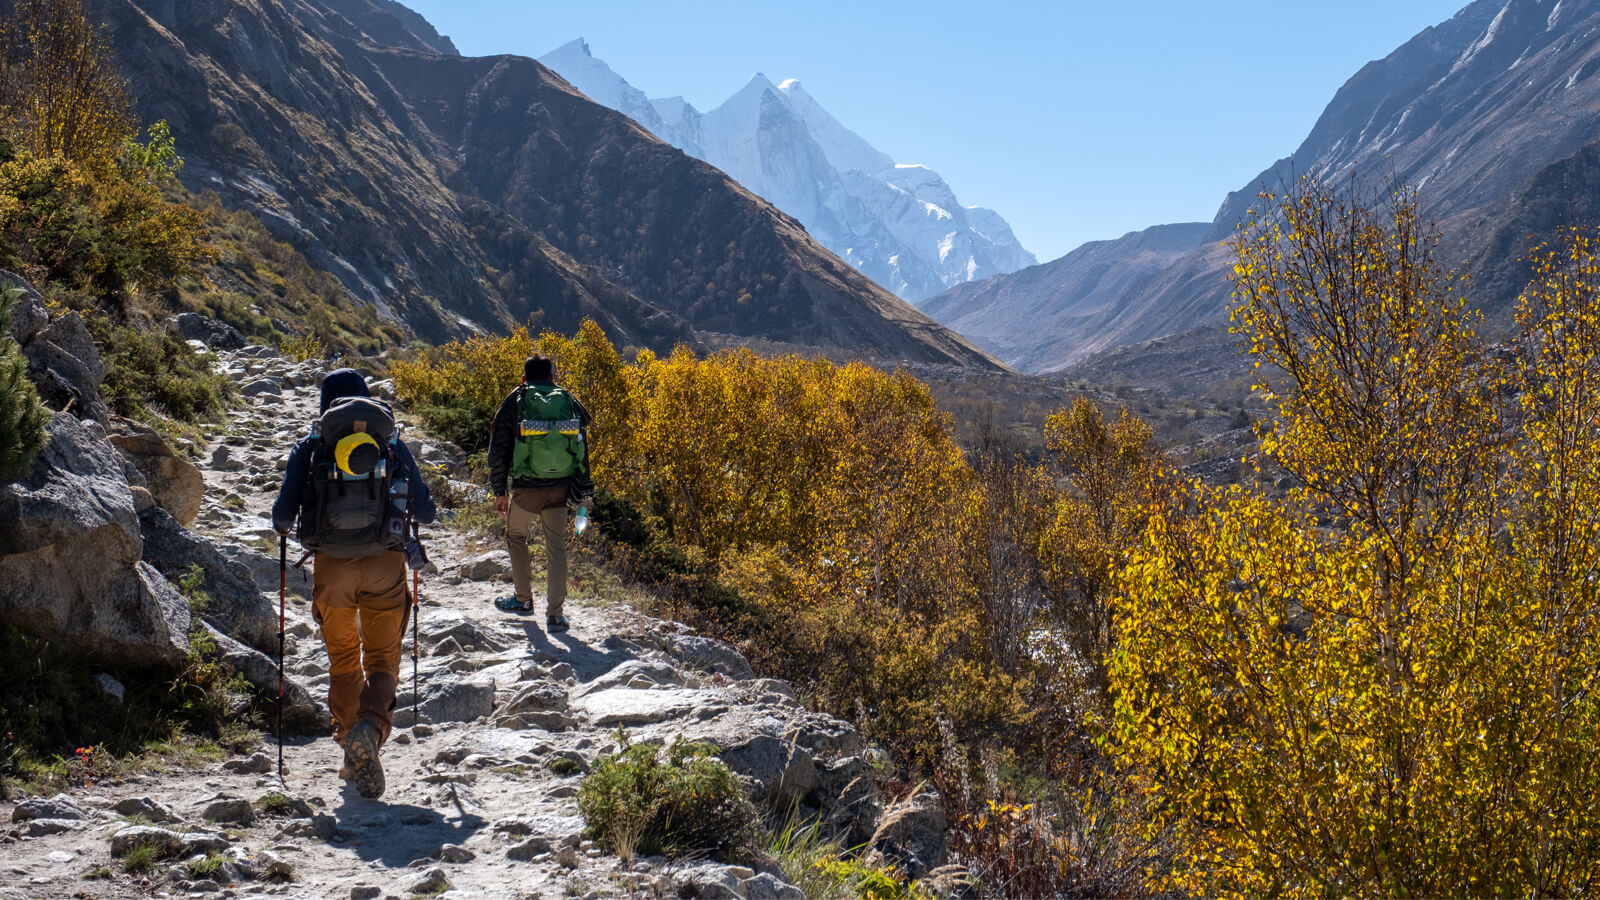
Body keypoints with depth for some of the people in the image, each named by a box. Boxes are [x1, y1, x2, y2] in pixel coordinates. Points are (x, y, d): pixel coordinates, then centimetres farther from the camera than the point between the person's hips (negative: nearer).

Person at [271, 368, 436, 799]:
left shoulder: (309, 447, 4)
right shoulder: (392, 444, 5)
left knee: (343, 659, 18)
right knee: (382, 657, 7)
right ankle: (370, 729, -21)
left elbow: (282, 514, -2)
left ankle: (352, 753, 18)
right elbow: (425, 512, 3)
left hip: (332, 566, 1)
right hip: (384, 564, 0)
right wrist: (404, 514, 26)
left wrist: (284, 525, 22)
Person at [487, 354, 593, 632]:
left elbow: (499, 449, -2)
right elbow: (582, 448, 7)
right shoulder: (569, 401, 6)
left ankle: (523, 599, 29)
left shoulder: (515, 402, -1)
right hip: (560, 488, 2)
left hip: (526, 488, -2)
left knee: (516, 536, 22)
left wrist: (499, 491, 5)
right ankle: (555, 615, 5)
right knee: (556, 548, 8)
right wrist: (584, 494, 13)